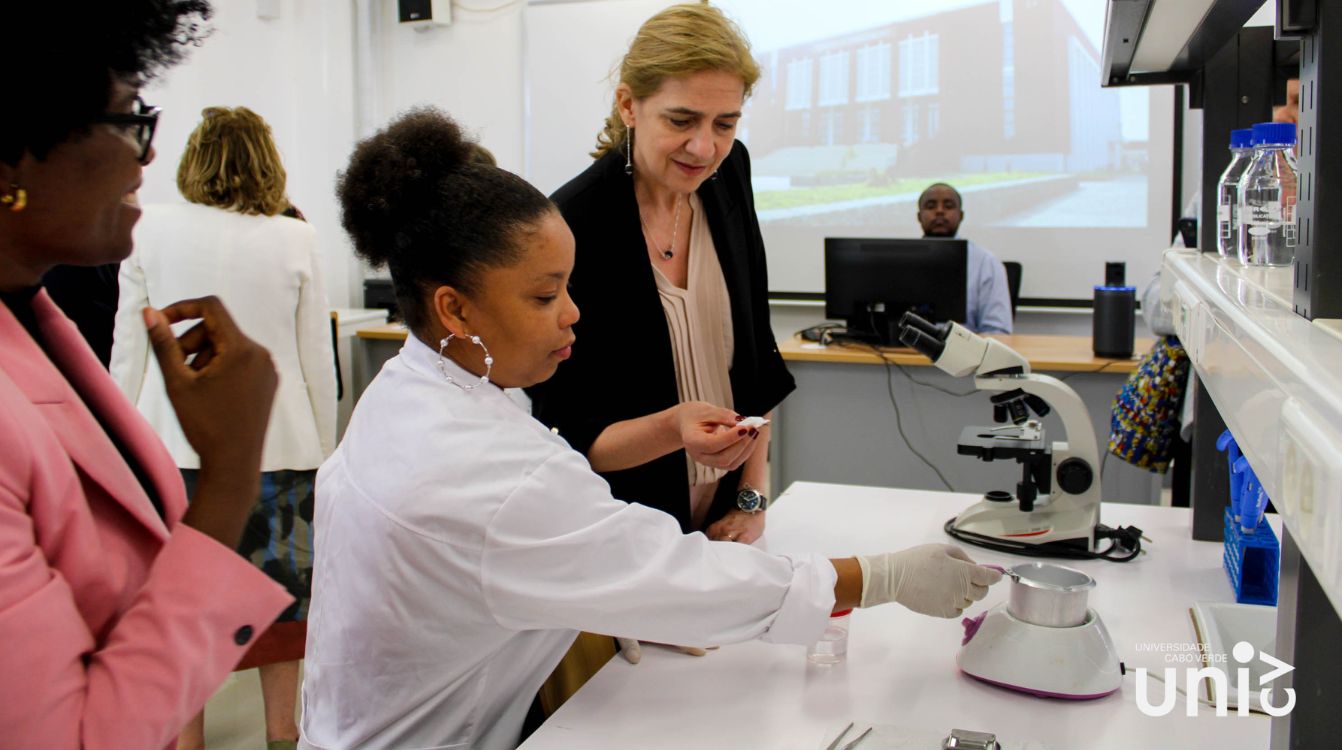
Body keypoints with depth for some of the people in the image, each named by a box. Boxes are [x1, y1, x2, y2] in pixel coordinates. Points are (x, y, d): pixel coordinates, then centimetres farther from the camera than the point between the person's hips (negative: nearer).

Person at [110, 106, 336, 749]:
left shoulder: (150, 230, -2)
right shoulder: (295, 239, -3)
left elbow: (128, 350, 2)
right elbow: (317, 361, 1)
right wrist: (324, 453, 11)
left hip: (175, 444, 0)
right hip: (276, 444, 0)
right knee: (281, 590, 13)